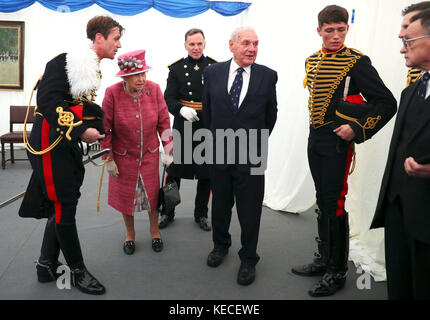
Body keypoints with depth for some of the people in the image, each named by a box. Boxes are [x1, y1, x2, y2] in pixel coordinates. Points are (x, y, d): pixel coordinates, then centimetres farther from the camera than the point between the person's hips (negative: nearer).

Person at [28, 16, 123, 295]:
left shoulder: (94, 68, 12)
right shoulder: (66, 61, -16)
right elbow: (48, 100, -25)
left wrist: (96, 127, 9)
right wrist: (80, 131, -26)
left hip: (69, 144, 10)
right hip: (50, 142, -10)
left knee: (64, 204, 15)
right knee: (64, 206, 0)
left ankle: (47, 266, 29)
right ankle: (78, 271, 14)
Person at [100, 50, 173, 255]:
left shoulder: (154, 89, -12)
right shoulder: (112, 93, -18)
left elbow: (164, 122, -3)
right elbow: (105, 129, -10)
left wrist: (168, 151, -2)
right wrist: (109, 159, -8)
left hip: (149, 154, 1)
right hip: (123, 156, -1)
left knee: (153, 192, 10)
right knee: (125, 195, 12)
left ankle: (154, 230, 36)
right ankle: (130, 234, 36)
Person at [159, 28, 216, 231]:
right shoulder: (176, 68, 4)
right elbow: (169, 98, -5)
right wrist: (181, 109, -25)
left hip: (208, 128, 1)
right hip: (183, 127, -1)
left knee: (206, 173, 9)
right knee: (174, 170, 6)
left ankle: (201, 214, 26)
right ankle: (167, 212, 24)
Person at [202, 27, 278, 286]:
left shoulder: (268, 76, -4)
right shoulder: (213, 72, 0)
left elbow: (271, 114, 7)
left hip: (251, 157, -2)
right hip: (219, 153, 2)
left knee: (250, 211, 8)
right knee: (220, 205, 18)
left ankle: (248, 259, 27)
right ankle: (221, 245, 42)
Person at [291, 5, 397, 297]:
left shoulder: (357, 62, -10)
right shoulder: (312, 61, 9)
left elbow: (387, 103, -12)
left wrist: (356, 129, -19)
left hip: (338, 142, -7)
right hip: (315, 140, 7)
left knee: (335, 206, -2)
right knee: (322, 202, 14)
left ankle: (338, 272, 12)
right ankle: (324, 260, 29)